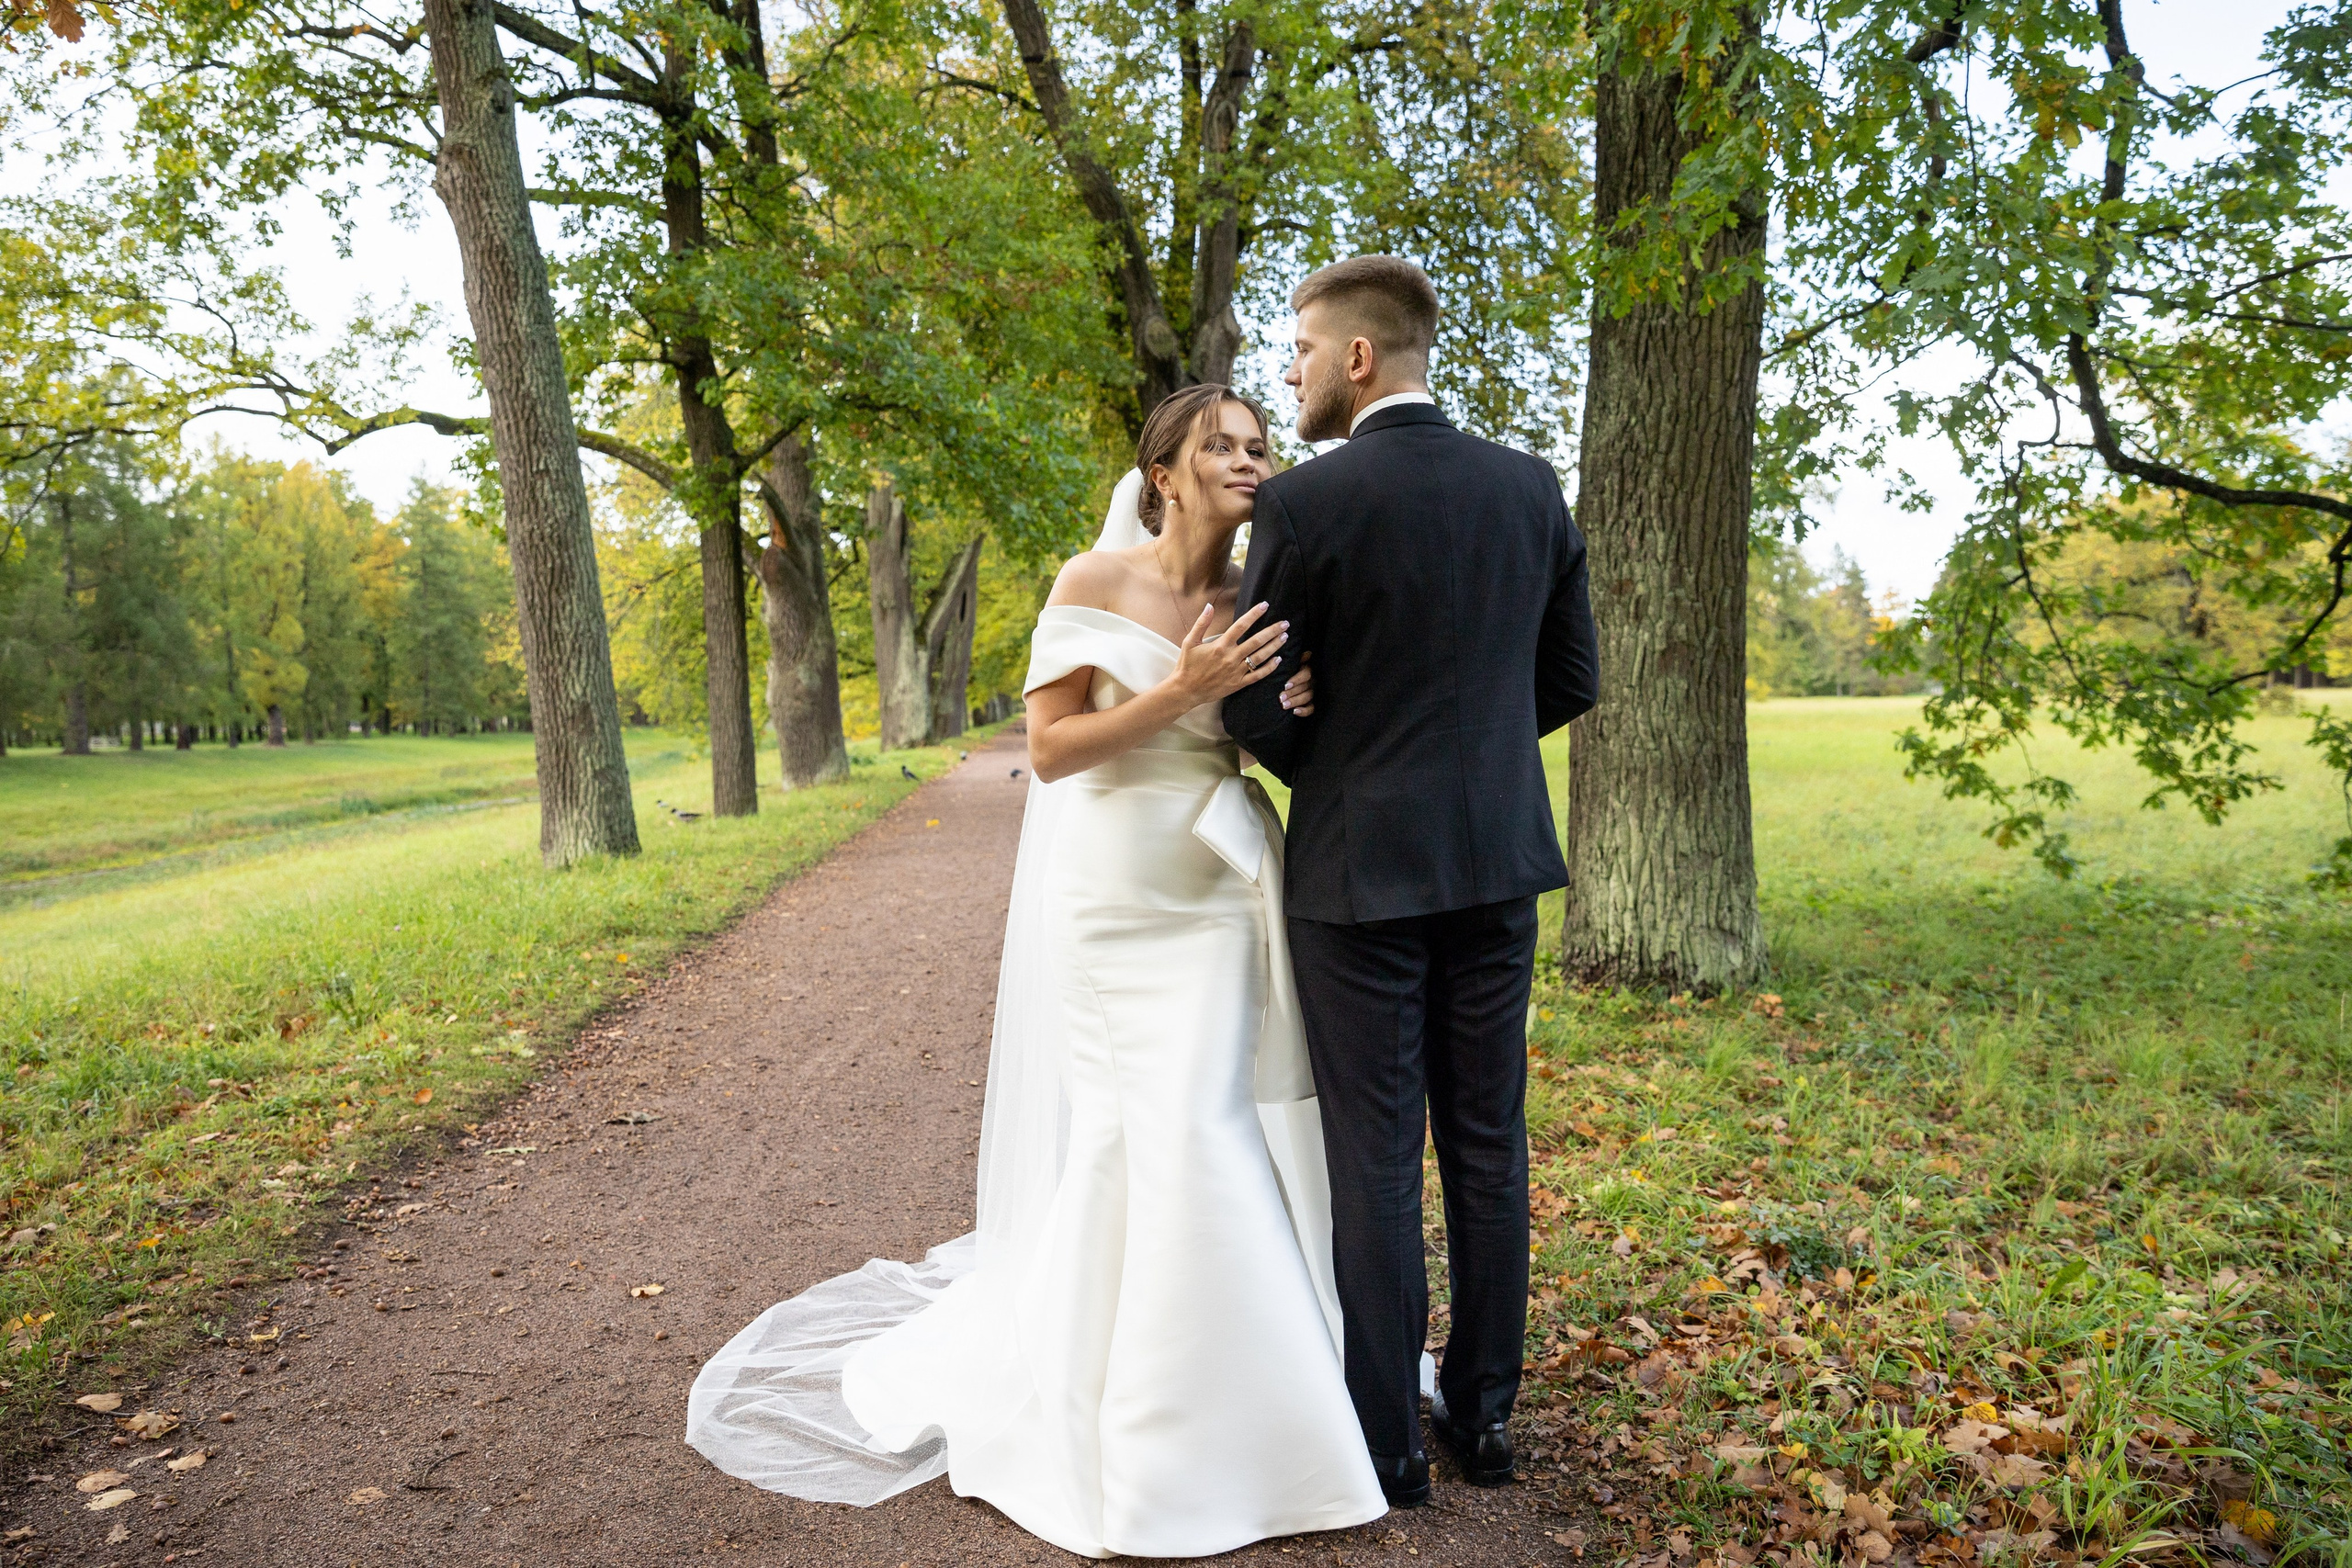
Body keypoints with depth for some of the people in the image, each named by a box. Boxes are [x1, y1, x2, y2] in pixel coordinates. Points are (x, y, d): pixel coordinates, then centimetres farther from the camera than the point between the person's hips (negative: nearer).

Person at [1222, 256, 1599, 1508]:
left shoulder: (1304, 503, -12)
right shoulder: (1532, 487, 3)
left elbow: (1249, 705, -9)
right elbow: (1569, 681, 9)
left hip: (1360, 867, -5)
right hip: (1498, 858, 5)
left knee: (1375, 1159, 5)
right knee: (1488, 1144, 14)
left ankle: (1387, 1442, 17)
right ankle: (1482, 1414, 27)